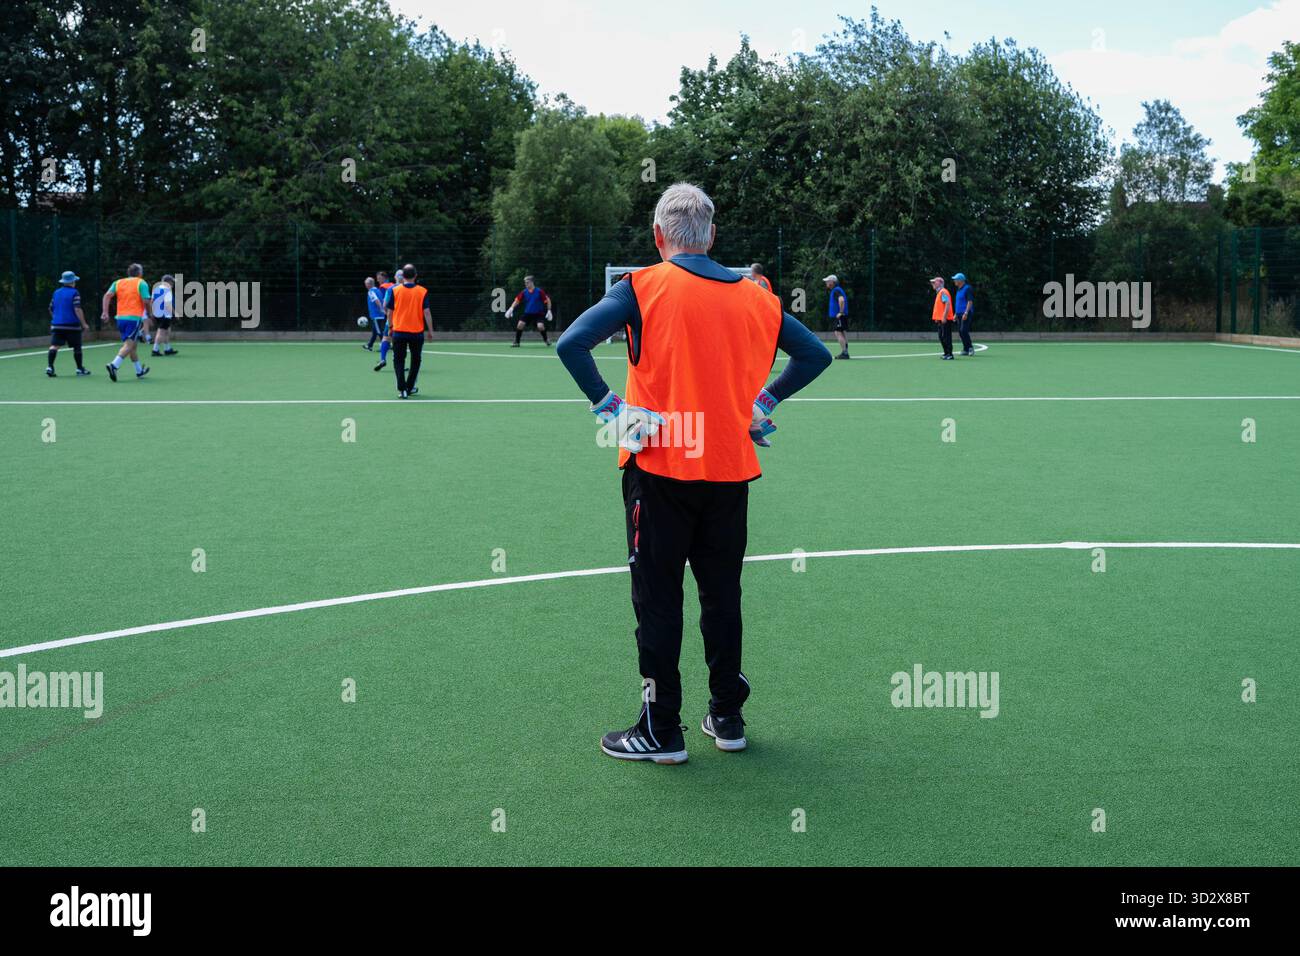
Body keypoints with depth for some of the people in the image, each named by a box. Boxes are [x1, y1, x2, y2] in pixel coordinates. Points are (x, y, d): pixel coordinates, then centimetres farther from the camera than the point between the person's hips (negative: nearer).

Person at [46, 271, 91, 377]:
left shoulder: (56, 293, 13)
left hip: (56, 324, 4)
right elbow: (77, 310, -14)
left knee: (54, 345, -4)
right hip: (72, 325, -4)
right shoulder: (74, 293, -6)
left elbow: (51, 309, 20)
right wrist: (84, 324, -12)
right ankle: (80, 369, 15)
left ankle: (49, 366, -19)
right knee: (77, 347, 8)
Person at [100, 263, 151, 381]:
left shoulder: (118, 282, 13)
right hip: (134, 317, -6)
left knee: (132, 345, 18)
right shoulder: (141, 283, 0)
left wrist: (105, 312, -2)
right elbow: (146, 301, -10)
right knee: (128, 345, -11)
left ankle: (139, 370, 29)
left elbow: (107, 295, 0)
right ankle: (114, 365, -31)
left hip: (121, 317, 6)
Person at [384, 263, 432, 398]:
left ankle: (402, 389, -8)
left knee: (399, 360, 6)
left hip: (399, 331, 0)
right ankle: (409, 388, 23)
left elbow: (389, 311, 1)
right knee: (415, 360, 17)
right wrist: (430, 330, 2)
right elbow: (426, 312, -6)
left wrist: (390, 327, 14)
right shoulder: (422, 291, -6)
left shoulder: (394, 290, -4)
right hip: (417, 332, 0)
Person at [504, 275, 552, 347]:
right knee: (520, 324, -14)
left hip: (538, 313, -3)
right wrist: (511, 308, -15)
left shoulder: (539, 291, -13)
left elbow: (547, 300, -8)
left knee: (540, 326, -24)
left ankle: (546, 340, 4)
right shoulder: (524, 292, -3)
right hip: (527, 313, 3)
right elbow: (517, 300, -1)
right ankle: (516, 342, 0)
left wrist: (549, 311, -12)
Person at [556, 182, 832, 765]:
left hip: (660, 470, -4)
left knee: (657, 599, 5)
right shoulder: (753, 297, 5)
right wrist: (762, 402, 12)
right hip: (730, 471, 4)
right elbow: (815, 354, 12)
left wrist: (609, 407, -9)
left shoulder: (643, 288, -7)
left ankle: (661, 729, 11)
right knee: (722, 595, 15)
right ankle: (727, 717, 24)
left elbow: (571, 344, -17)